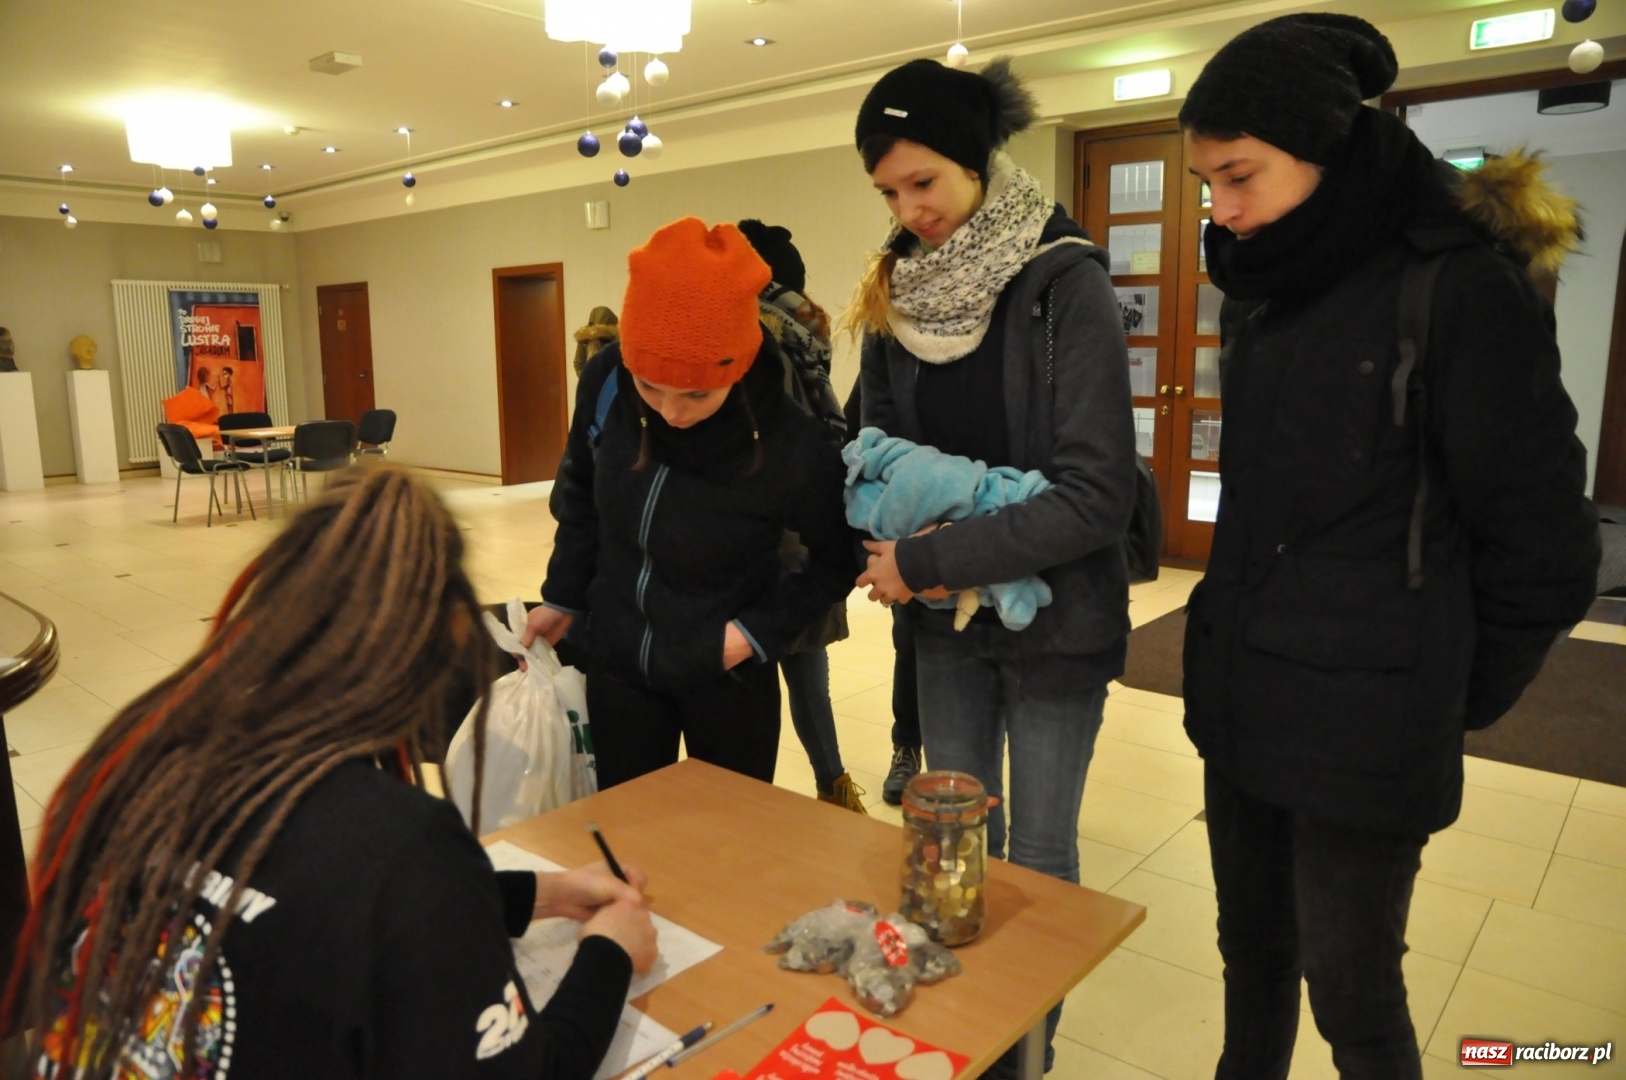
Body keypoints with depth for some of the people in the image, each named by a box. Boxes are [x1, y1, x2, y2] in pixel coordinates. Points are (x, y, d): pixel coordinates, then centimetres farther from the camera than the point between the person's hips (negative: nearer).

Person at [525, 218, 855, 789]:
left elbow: (838, 561, -8)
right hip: (616, 664, 4)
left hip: (725, 679, -3)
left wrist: (760, 630, -17)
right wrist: (563, 596, 11)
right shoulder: (604, 382, -16)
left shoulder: (793, 449, -27)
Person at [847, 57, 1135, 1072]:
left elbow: (1098, 492, -22)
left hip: (1054, 614, -4)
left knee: (1038, 854, 9)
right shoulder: (898, 291, 1)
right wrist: (900, 548, -14)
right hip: (945, 614, 5)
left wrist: (928, 560, -22)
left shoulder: (1066, 285, -16)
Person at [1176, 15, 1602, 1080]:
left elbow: (1541, 544, -9)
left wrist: (1453, 702, 1)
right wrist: (1239, 638, 12)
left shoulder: (1462, 289, -13)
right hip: (1242, 701, 6)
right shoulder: (1267, 289, 8)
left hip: (1359, 727, -6)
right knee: (1252, 955, 19)